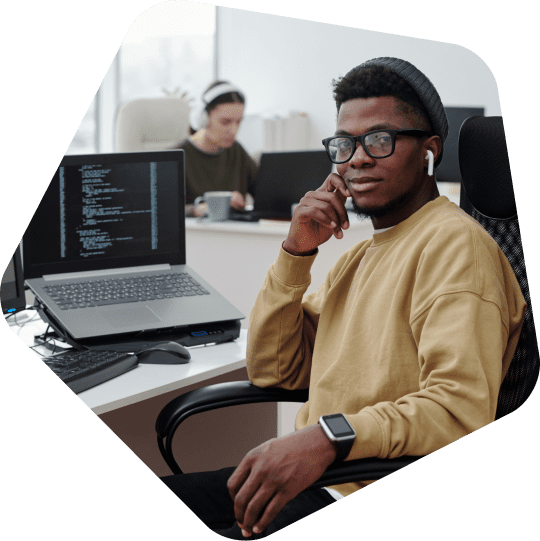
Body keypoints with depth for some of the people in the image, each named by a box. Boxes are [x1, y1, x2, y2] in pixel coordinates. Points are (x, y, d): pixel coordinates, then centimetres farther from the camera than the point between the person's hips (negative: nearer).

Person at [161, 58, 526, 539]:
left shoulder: (454, 243, -11)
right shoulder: (360, 255, 20)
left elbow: (463, 406, -24)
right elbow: (272, 370, 14)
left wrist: (328, 436, -34)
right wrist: (297, 251, 3)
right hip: (315, 477, 8)